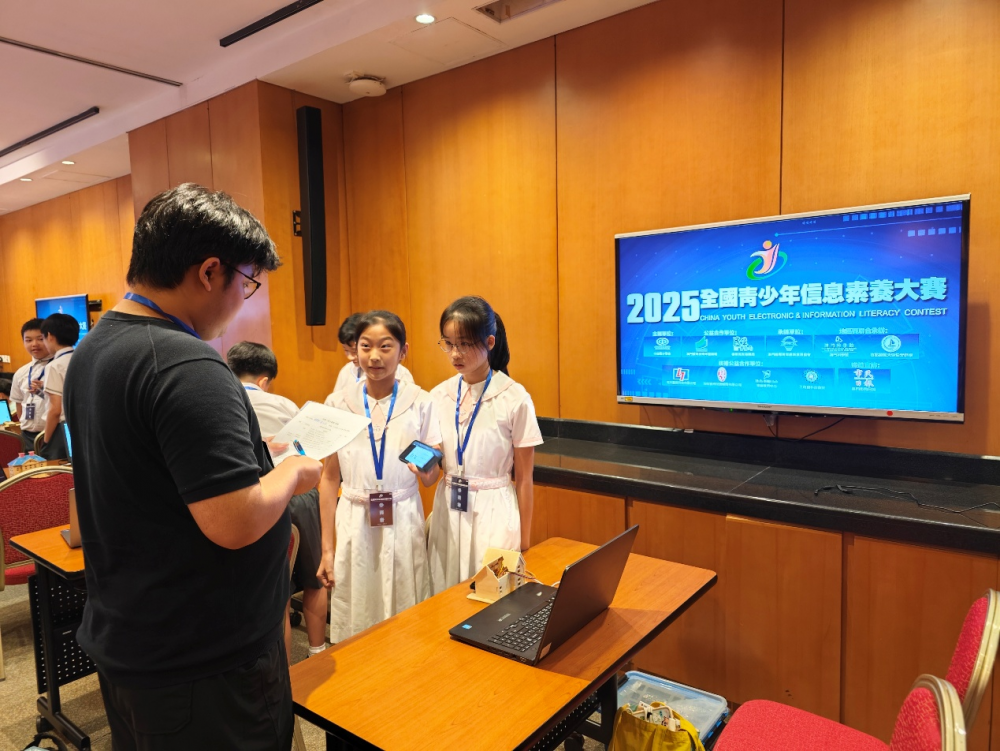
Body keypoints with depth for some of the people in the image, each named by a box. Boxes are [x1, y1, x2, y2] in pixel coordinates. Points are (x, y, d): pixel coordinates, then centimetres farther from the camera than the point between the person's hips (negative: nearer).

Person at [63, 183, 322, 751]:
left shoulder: (91, 351, 5)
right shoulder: (188, 368, -27)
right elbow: (235, 523, -30)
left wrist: (242, 451, 13)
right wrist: (294, 472, -12)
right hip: (205, 666, -9)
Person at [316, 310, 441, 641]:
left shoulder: (420, 402, -2)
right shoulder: (339, 404, -1)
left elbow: (431, 478, 1)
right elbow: (329, 478, 3)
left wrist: (426, 469, -23)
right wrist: (327, 548, 3)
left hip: (403, 523, 0)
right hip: (354, 523, 1)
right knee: (354, 620, 9)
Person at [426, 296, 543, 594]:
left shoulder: (515, 399, -11)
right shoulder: (439, 395, 1)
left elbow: (523, 479, -5)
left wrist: (524, 542, -2)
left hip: (494, 513, -4)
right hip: (447, 511, 4)